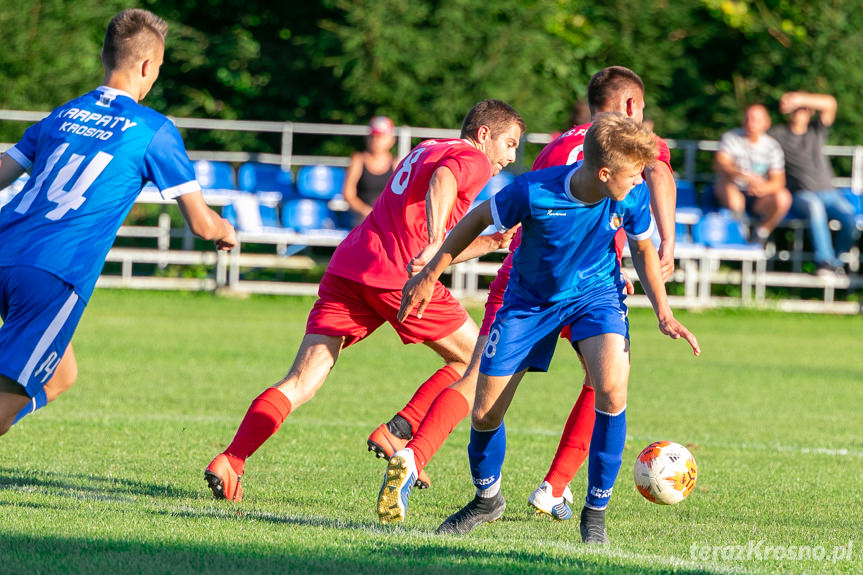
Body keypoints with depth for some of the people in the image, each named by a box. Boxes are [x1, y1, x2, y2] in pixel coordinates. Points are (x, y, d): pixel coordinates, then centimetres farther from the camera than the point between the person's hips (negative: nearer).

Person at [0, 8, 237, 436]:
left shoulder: (62, 116, 20)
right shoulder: (154, 131, 5)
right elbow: (201, 223, 7)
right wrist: (226, 231, 29)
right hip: (56, 275, -6)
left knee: (59, 376, 25)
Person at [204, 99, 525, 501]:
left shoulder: (424, 150, 33)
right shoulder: (473, 159, 6)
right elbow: (442, 180, -21)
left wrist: (491, 243, 35)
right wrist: (434, 243, -32)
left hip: (345, 268, 7)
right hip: (397, 276, -7)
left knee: (301, 382, 0)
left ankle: (229, 461, -17)